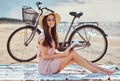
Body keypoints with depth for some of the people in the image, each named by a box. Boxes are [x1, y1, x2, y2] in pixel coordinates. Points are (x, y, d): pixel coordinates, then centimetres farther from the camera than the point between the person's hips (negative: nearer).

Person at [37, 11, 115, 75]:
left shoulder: (52, 34, 12)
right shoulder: (43, 37, -15)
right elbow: (44, 56, -17)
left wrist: (63, 53, -4)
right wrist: (62, 55, -16)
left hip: (52, 63, 7)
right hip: (46, 66, -7)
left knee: (73, 55, -10)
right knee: (72, 53, -17)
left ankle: (101, 68, -11)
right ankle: (95, 70, -14)